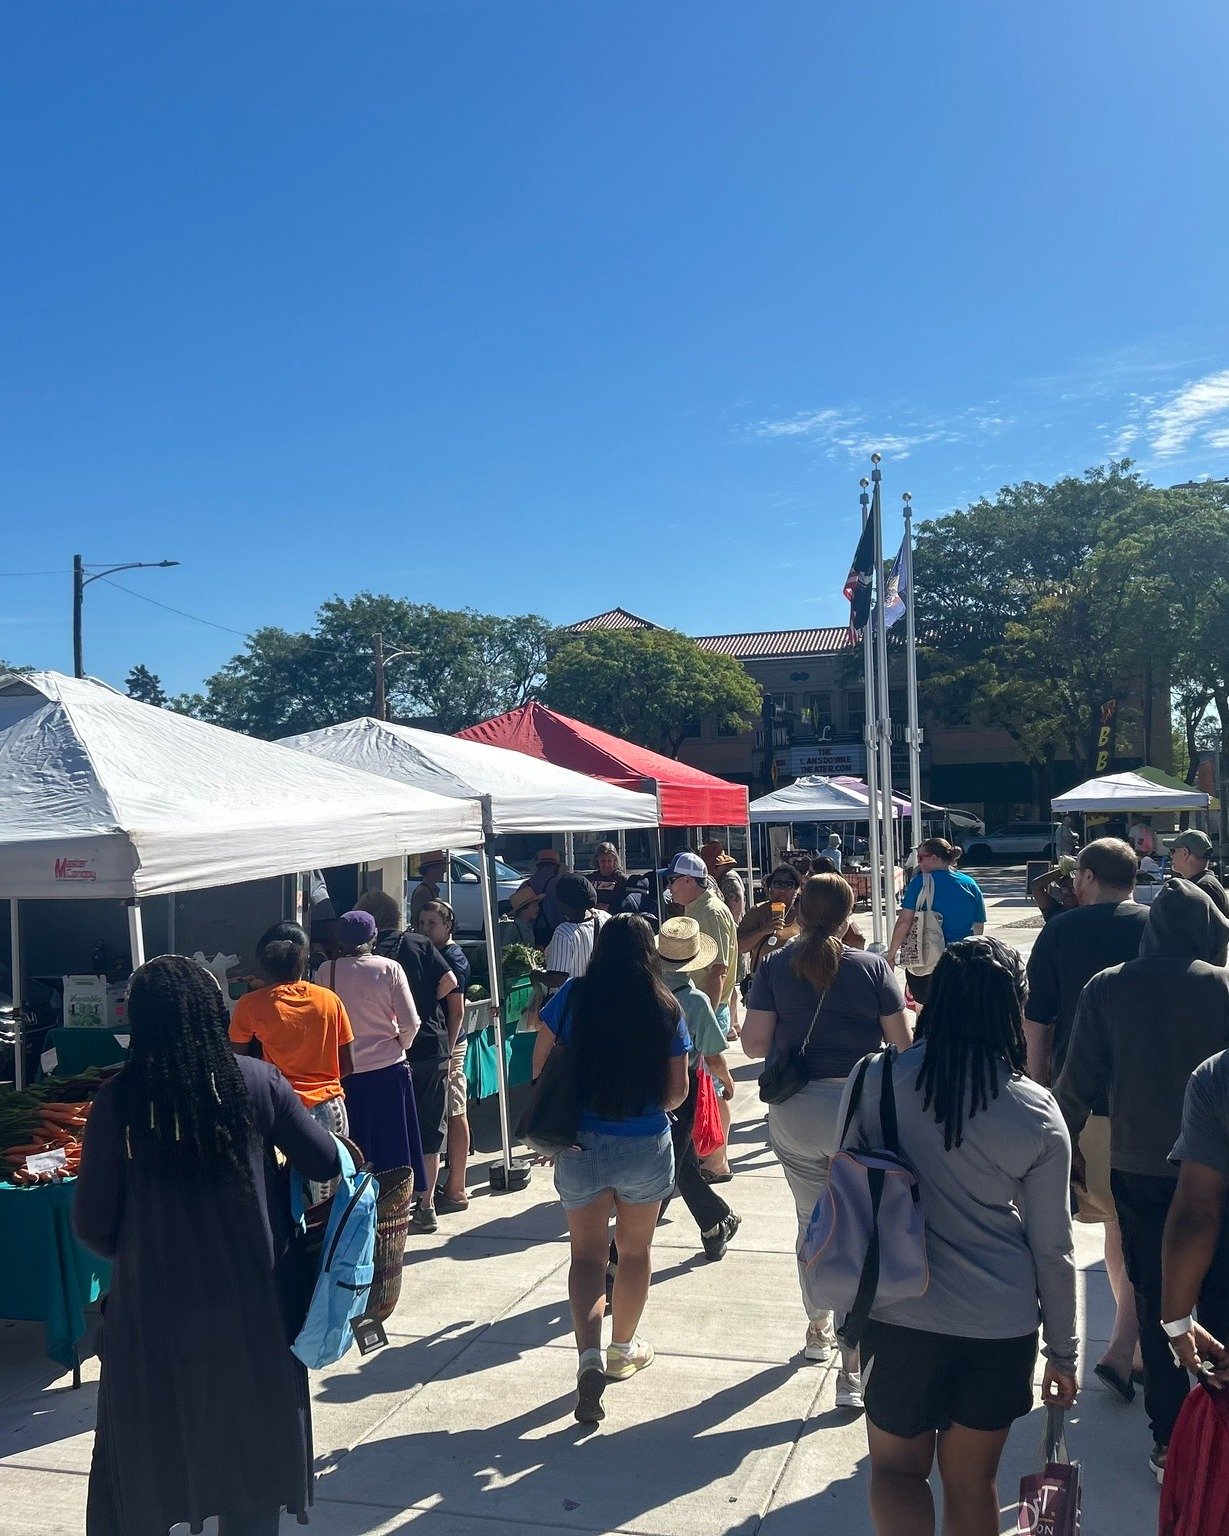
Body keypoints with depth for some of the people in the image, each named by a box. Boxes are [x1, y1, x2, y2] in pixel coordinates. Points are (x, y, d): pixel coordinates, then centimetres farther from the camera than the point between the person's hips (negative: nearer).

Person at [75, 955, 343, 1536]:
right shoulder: (257, 1081, -12)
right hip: (248, 1309, 1)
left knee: (146, 1466, 20)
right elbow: (326, 1163, -5)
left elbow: (92, 1224, -7)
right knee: (249, 1450, 20)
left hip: (151, 1313, 0)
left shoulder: (118, 1099, -13)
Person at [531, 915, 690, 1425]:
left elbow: (540, 1065, -4)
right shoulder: (666, 1009, -9)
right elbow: (677, 1091, -5)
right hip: (646, 1146, 0)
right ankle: (624, 1349, 35)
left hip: (579, 1145, 0)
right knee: (635, 1250, 20)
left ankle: (589, 1354, -6)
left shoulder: (572, 996, -9)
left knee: (587, 1253, 12)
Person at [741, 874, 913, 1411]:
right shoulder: (872, 967, -8)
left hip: (794, 1113, 2)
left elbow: (753, 1042, -7)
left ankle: (819, 1330, 40)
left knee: (812, 1224, 21)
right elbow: (904, 1043, -4)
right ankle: (853, 1367, 5)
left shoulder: (776, 967, -6)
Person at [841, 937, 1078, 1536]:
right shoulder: (1037, 1113, -11)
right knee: (972, 1482, 20)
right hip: (1001, 1328, 1)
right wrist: (1063, 1351, 10)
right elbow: (1053, 1248, -3)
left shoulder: (873, 1081, -12)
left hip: (898, 1316, -1)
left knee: (896, 1466, 20)